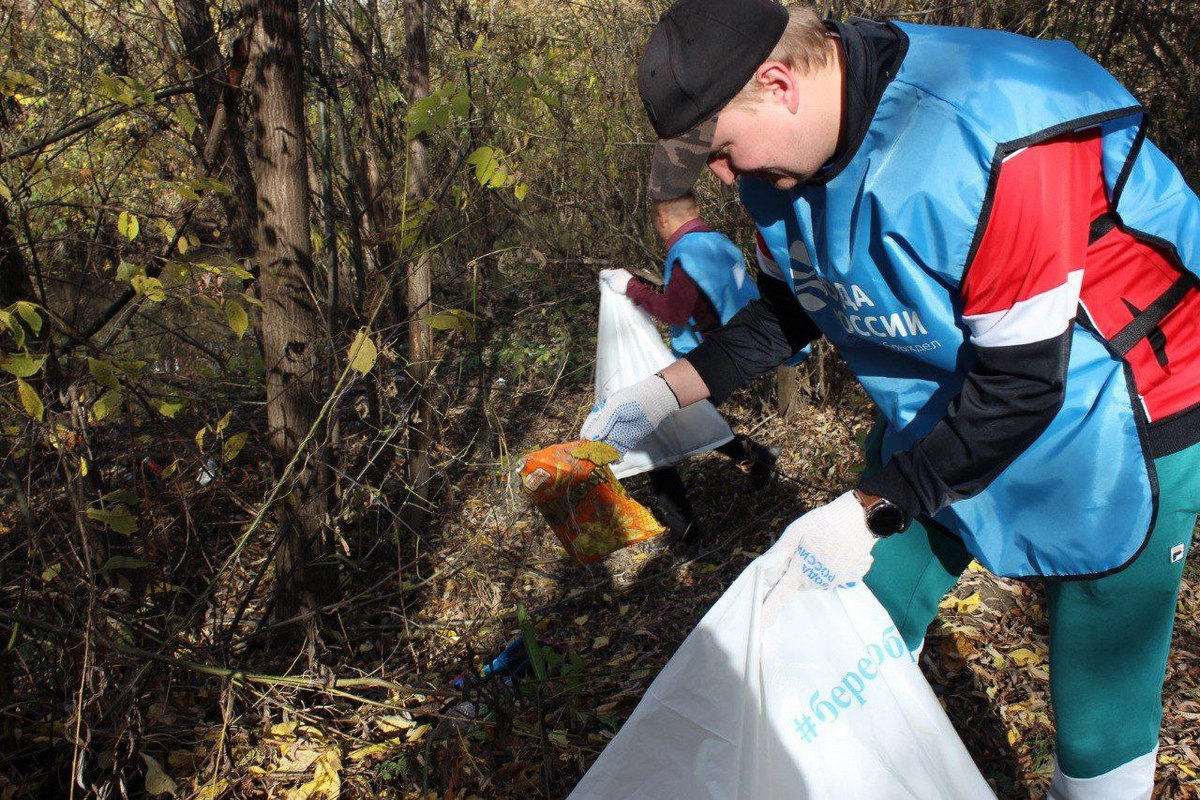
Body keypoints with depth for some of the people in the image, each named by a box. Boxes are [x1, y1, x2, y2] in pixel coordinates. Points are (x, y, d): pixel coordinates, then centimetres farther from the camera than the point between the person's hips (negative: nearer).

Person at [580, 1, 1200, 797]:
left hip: (1109, 430, -7)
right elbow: (788, 309, 8)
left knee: (1100, 703, 2)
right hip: (939, 421, 7)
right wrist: (667, 391, -2)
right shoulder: (785, 152, -6)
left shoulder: (986, 145, -32)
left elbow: (1020, 386, -27)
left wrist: (869, 510, -24)